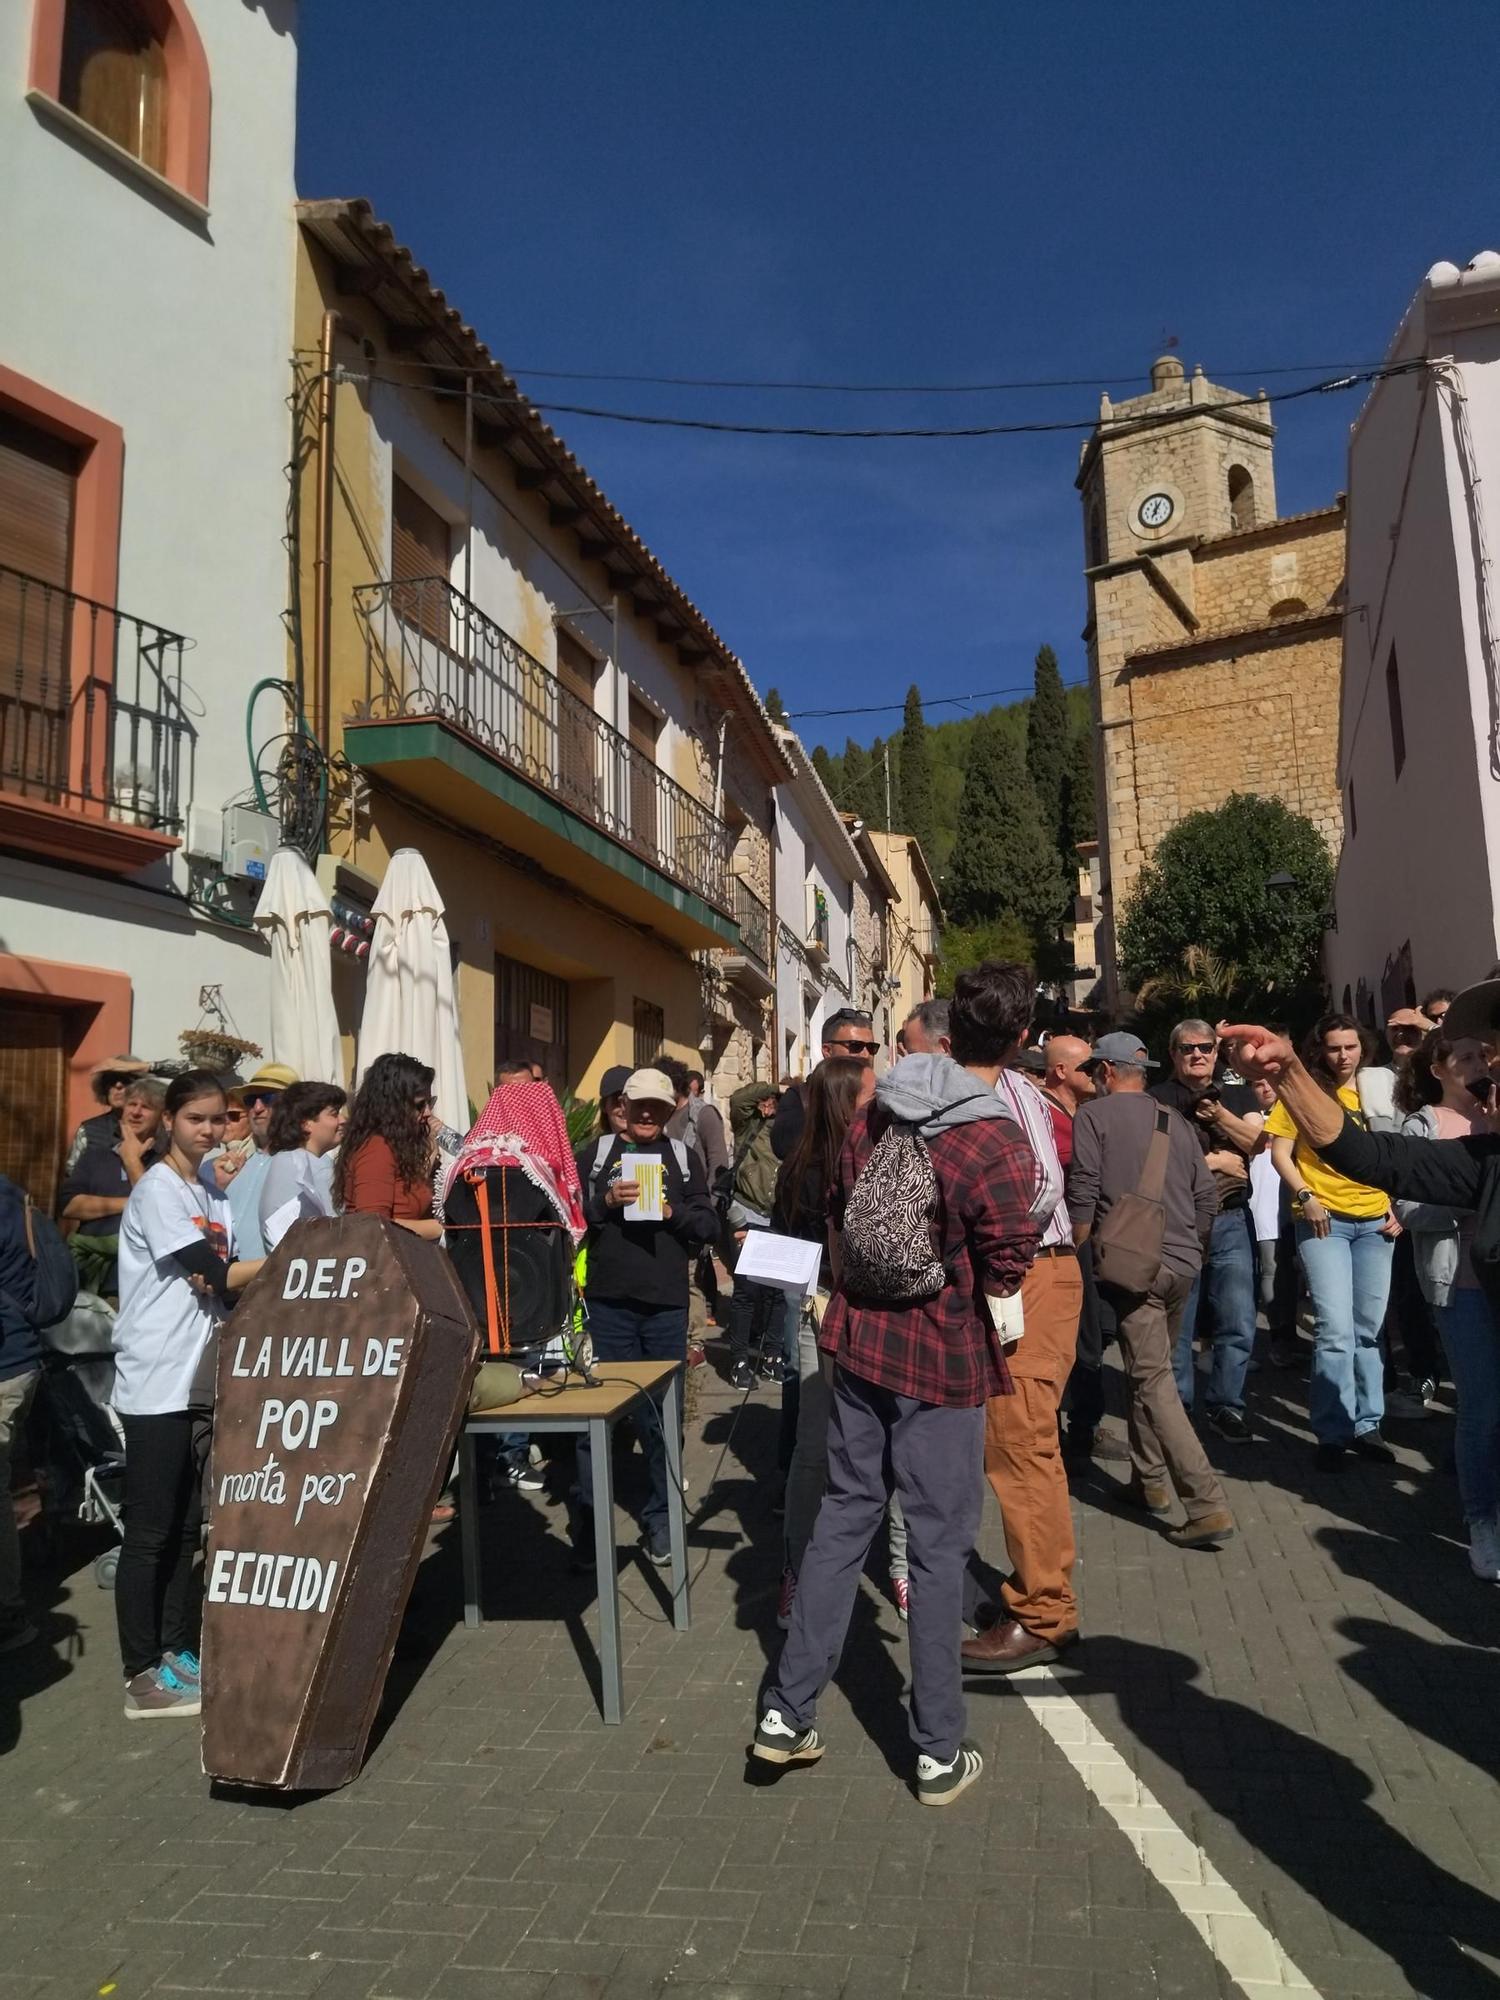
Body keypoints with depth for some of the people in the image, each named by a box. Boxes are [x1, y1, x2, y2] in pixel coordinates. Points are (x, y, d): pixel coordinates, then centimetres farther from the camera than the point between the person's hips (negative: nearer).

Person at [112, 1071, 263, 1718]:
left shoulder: (214, 1194, 13)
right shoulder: (157, 1190, -10)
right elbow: (214, 1275, -18)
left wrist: (225, 1282, -10)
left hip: (203, 1379, 7)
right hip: (157, 1383, -7)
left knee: (185, 1524, 13)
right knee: (150, 1531, -1)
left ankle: (175, 1652, 24)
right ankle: (142, 1675, 8)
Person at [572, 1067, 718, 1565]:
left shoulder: (684, 1159, 12)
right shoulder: (596, 1154, 8)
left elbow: (710, 1224, 7)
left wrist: (674, 1212, -9)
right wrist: (605, 1201, -14)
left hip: (667, 1304, 1)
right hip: (608, 1301, -1)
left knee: (663, 1414, 9)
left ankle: (660, 1519, 21)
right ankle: (588, 1519, 14)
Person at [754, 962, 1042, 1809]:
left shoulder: (878, 1110, 0)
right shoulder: (999, 1147, -19)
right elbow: (1003, 1280, -21)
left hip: (861, 1341, 6)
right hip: (944, 1364, -5)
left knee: (845, 1515, 17)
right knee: (941, 1546, 7)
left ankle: (788, 1712, 24)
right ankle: (940, 1753, 21)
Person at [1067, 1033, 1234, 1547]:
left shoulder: (1094, 1116, -4)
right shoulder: (1176, 1120, 13)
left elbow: (1082, 1199, -10)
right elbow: (1206, 1199, 14)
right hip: (1182, 1263, 7)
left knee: (1153, 1381, -5)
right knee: (1152, 1369, 21)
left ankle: (1208, 1506, -10)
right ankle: (1150, 1480, 29)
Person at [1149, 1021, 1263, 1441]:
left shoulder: (1238, 1095, 15)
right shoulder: (1158, 1098, 0)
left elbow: (1258, 1142, 1)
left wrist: (1220, 1117, -13)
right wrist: (1216, 1161, -5)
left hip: (1231, 1221, 3)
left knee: (1239, 1323, 3)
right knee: (1176, 1323, 4)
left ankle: (1226, 1405, 18)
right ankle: (1177, 1405, 18)